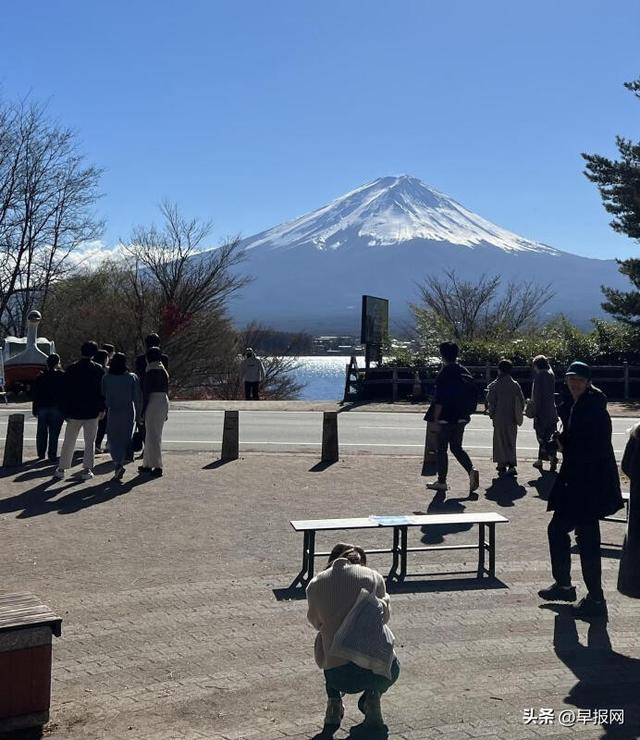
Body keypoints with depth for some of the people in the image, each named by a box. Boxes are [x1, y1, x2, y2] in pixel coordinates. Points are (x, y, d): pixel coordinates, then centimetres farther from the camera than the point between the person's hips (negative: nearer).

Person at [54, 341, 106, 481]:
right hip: (92, 412, -1)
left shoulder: (71, 369, 0)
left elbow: (65, 392, 0)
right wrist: (102, 409, 6)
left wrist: (65, 412, 5)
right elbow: (103, 391, -2)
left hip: (74, 412, 1)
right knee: (90, 442, 5)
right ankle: (87, 470, 0)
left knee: (68, 442, 10)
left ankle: (61, 469, 12)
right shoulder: (99, 370, -3)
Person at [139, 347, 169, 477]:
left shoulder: (151, 371, -14)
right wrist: (165, 411, 18)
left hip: (153, 402, -9)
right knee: (155, 435, 15)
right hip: (164, 402, 9)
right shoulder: (164, 371, 12)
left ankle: (157, 466, -3)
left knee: (152, 435, -3)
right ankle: (147, 464, 24)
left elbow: (146, 391, -16)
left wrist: (143, 410, -13)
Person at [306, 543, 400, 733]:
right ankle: (372, 694, 5)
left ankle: (334, 702, 19)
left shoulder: (315, 585, 9)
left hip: (337, 675, 1)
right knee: (392, 669, 37)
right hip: (374, 667, 0)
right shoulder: (373, 577, 6)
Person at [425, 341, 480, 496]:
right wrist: (466, 413, 19)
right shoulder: (464, 372, 7)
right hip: (461, 418, 7)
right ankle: (471, 470, -5)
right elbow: (473, 395, 12)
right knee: (456, 448, 15)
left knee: (442, 449, 5)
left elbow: (439, 400, -17)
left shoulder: (444, 373, -14)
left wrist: (435, 419, -11)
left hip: (446, 418, -7)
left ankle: (442, 481, 10)